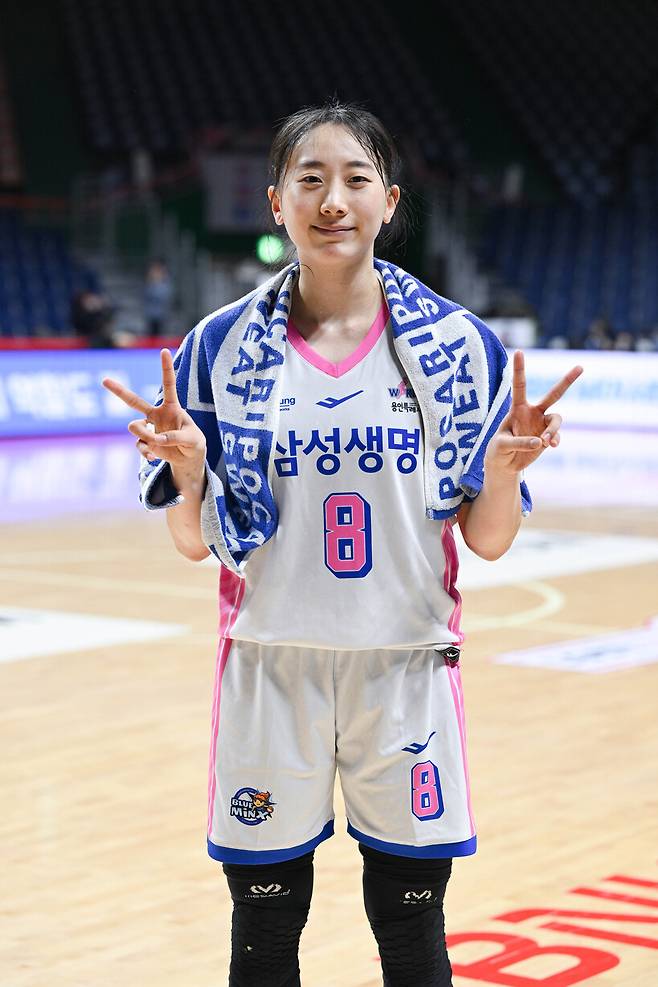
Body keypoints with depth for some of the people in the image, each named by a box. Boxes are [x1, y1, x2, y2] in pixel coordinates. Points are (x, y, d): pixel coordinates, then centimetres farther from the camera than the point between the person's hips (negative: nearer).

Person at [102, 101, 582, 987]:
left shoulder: (459, 345, -1)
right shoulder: (222, 347, -1)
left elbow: (488, 541, 2)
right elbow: (195, 543, 2)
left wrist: (505, 469, -18)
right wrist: (189, 471, -18)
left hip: (406, 673, 0)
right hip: (271, 673, 0)